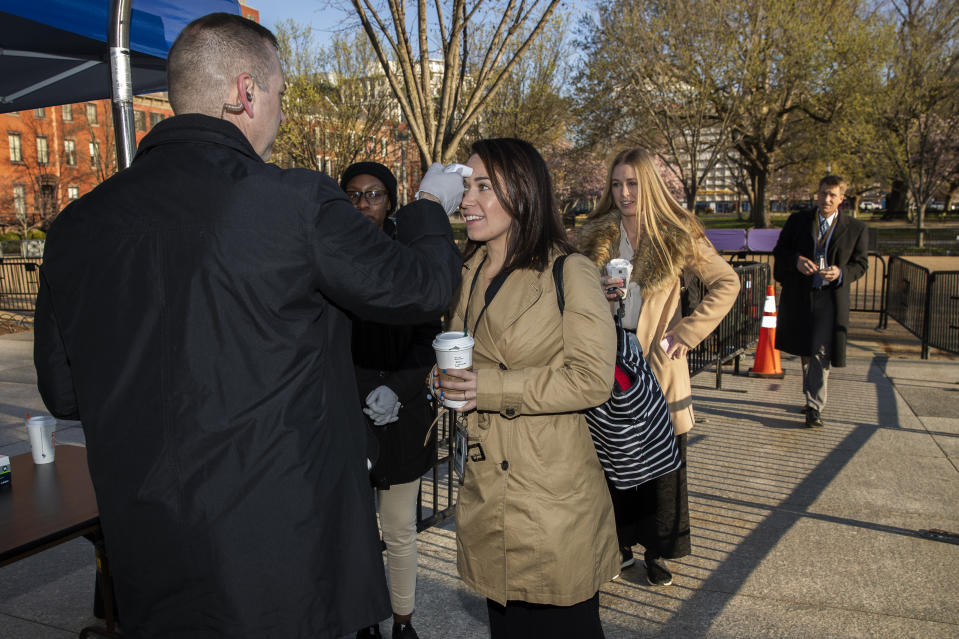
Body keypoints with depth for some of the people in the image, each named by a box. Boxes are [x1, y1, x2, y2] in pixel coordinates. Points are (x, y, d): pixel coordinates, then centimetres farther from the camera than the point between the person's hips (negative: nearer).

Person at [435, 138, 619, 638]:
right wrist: (453, 384, 3)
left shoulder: (568, 272, -12)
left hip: (553, 500, -6)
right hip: (487, 492, 6)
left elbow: (592, 379, -17)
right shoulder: (469, 273, 10)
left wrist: (491, 387, -20)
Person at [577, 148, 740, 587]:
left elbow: (726, 283, 3)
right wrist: (597, 294, -11)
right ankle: (618, 545, 24)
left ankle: (657, 551, 22)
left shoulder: (679, 236, -1)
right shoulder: (595, 235, 5)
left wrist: (688, 332, -5)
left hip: (658, 365, -1)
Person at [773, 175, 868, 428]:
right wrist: (796, 261, -15)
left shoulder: (855, 228, 1)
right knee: (806, 351, 15)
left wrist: (841, 272, -17)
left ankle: (814, 407, -3)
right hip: (800, 295, 3)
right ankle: (812, 396, 35)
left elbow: (861, 264, 4)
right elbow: (779, 250, 6)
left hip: (831, 297, -2)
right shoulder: (798, 220, 5)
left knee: (821, 354, -9)